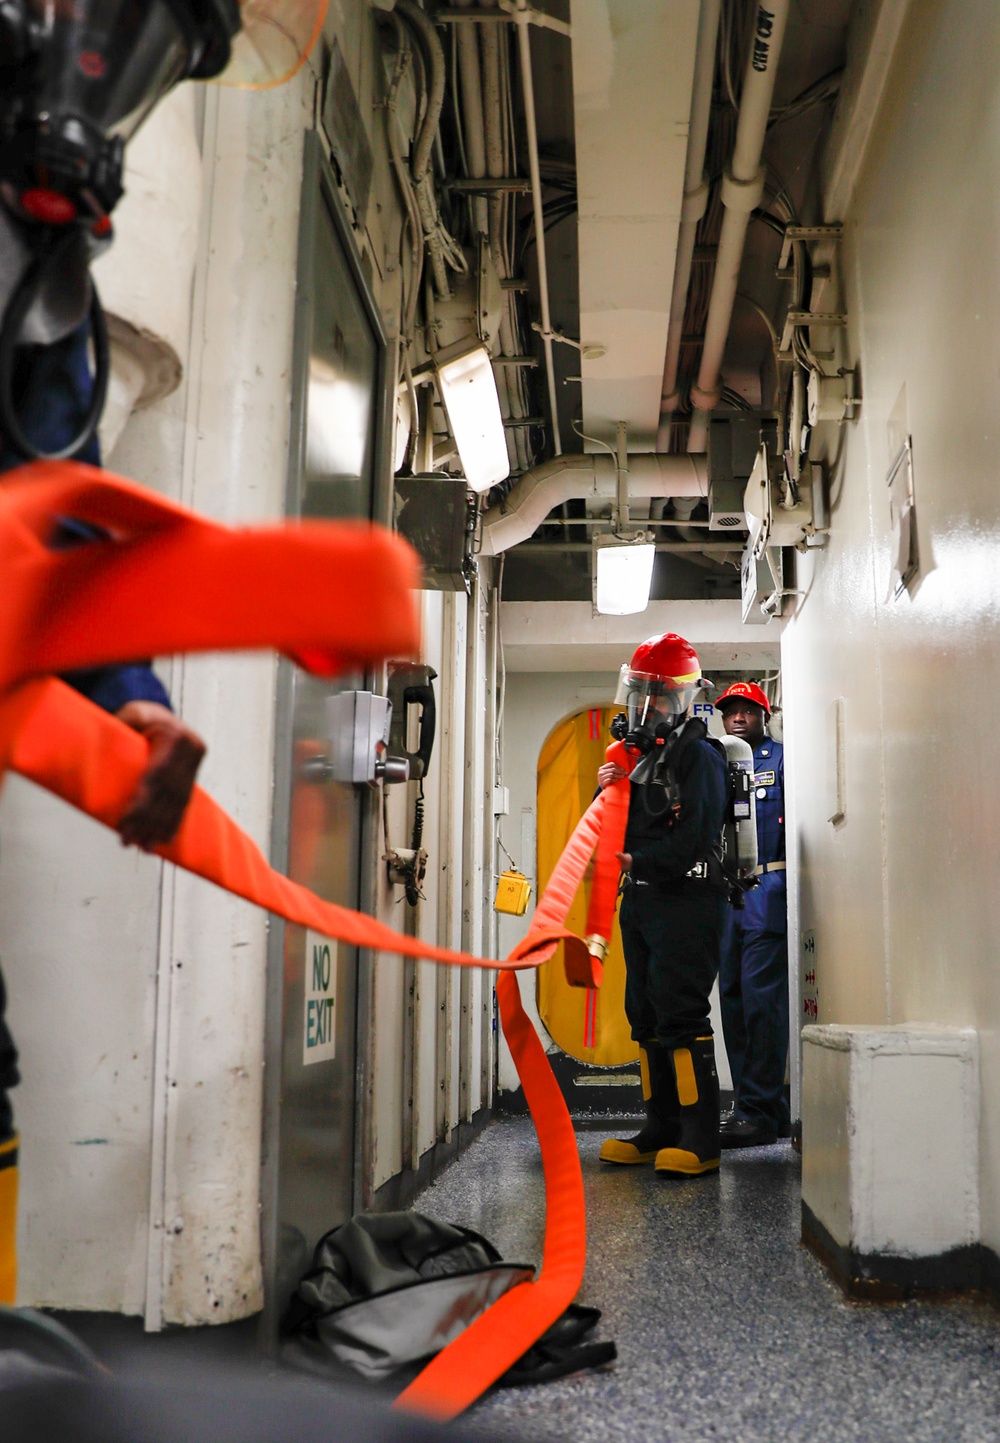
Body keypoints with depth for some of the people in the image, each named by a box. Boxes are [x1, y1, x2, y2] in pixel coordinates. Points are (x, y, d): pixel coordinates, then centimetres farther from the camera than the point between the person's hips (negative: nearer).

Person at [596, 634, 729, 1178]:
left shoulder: (698, 755, -7)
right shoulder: (642, 755, 20)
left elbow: (694, 837, -18)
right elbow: (623, 829, 21)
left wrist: (639, 860, -14)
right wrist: (607, 792, 3)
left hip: (685, 901, -9)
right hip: (640, 900, 9)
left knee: (680, 1016, -12)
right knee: (646, 1015, 10)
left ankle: (700, 1141, -9)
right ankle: (662, 1131, 17)